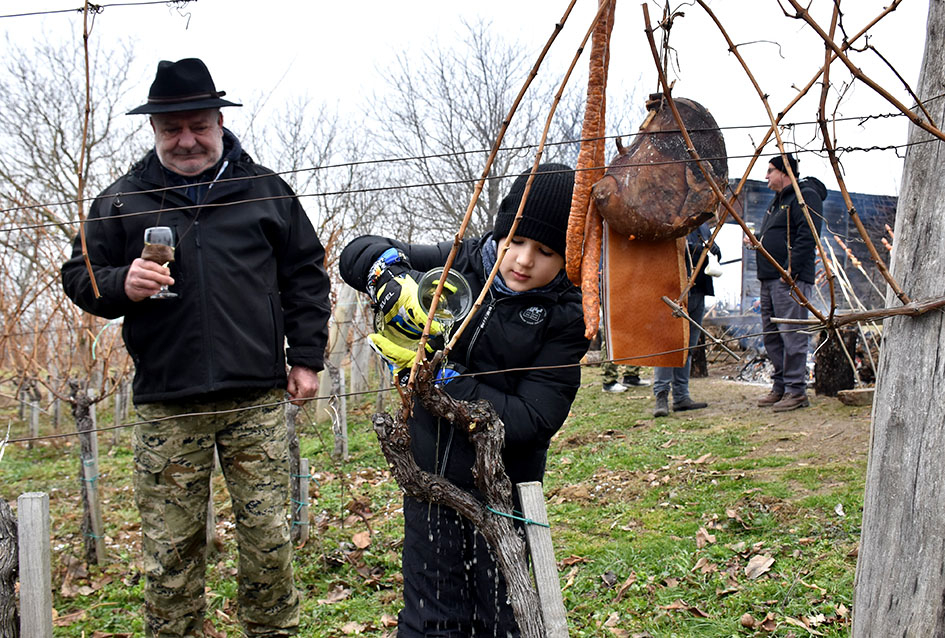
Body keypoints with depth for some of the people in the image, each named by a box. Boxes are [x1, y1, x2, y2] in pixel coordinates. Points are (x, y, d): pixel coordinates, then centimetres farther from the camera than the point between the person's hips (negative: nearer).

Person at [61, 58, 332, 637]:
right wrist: (121, 285, -11)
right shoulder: (121, 201, 10)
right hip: (166, 407, 0)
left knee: (268, 535, 5)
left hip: (258, 399, 0)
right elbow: (79, 278, 12)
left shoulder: (266, 190, 10)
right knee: (170, 549, 4)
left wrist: (307, 356, 8)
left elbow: (306, 274, 14)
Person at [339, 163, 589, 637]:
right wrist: (391, 273, -19)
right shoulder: (460, 263, -2)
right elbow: (359, 253, 5)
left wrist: (438, 375, -22)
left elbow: (533, 419, -19)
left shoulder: (564, 317, -10)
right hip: (430, 475, 2)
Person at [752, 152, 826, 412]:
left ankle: (797, 391, -6)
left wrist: (790, 270, -22)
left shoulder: (806, 197, -8)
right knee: (771, 335, 12)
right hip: (769, 279, 10)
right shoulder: (778, 200, 23)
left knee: (791, 335, -10)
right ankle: (780, 387, 19)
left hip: (791, 280, -10)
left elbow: (807, 237, -18)